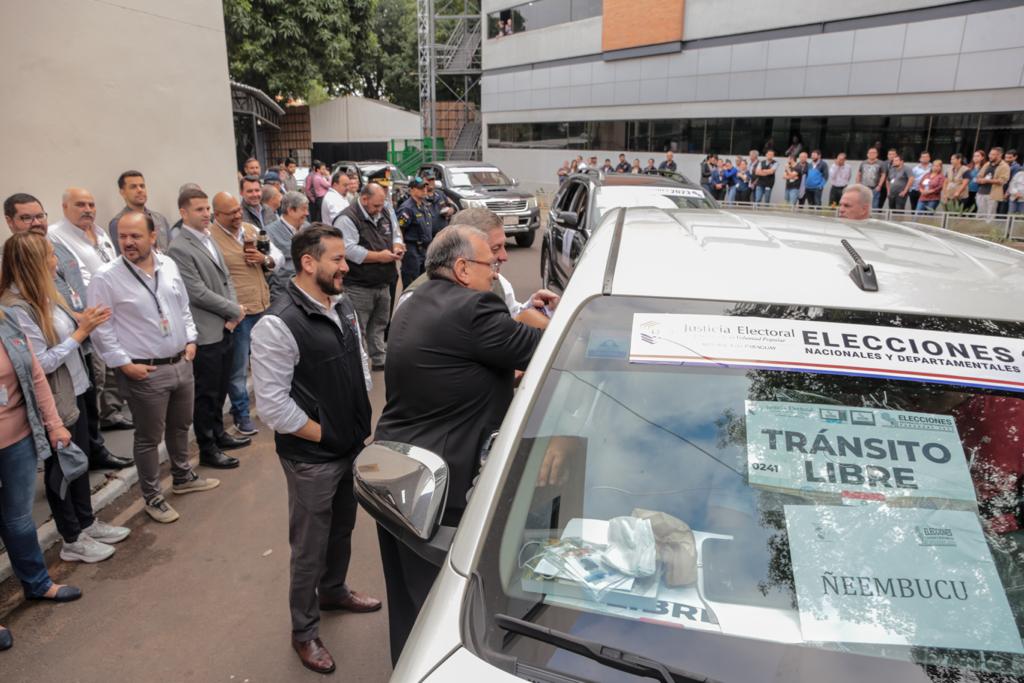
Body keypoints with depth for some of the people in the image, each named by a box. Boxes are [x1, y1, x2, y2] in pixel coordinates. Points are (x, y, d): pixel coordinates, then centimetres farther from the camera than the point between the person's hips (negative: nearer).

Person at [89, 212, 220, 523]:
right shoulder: (107, 277, -14)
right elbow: (100, 328, -12)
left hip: (181, 364, 6)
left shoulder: (168, 265, 2)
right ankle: (152, 497, 24)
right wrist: (124, 363, -14)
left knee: (181, 426, 21)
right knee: (149, 437, 7)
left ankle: (183, 477, 42)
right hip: (144, 372, -5)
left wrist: (191, 340, 8)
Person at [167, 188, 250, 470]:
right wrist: (234, 310, -11)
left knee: (220, 388, 19)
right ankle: (207, 449, 16)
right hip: (205, 332, -8)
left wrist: (233, 311, -1)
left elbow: (226, 277, 14)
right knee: (206, 393, 4)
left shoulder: (208, 238, 11)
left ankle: (218, 434, 35)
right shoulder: (179, 249, -15)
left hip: (224, 327, 8)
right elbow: (199, 293, -19)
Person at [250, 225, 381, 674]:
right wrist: (325, 436, -15)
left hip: (353, 449, 7)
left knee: (342, 530, 26)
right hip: (313, 459, -7)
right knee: (310, 548, 10)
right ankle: (304, 632, 32)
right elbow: (272, 404, -22)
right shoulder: (279, 325, -23)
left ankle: (334, 592, 52)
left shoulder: (343, 307, 2)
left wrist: (363, 428, 6)